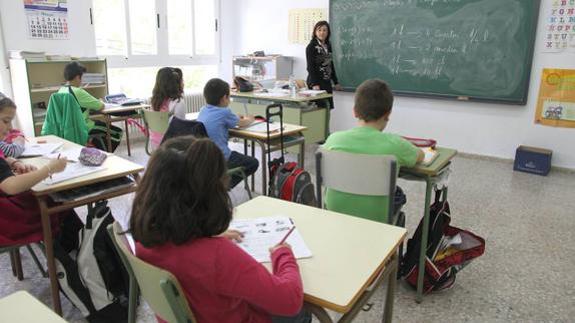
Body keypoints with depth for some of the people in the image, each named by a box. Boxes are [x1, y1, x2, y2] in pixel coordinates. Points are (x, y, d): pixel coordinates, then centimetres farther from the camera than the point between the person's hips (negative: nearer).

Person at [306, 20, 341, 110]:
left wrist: (336, 82, 19)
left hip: (327, 82, 7)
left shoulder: (328, 45, 14)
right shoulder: (311, 46, -6)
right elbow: (310, 67, -13)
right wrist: (314, 84, -21)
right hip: (316, 82, -7)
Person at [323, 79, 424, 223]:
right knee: (397, 193, 30)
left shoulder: (334, 139, -14)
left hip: (334, 212, 2)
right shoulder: (395, 144, -19)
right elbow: (420, 156, 4)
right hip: (375, 218, -2)